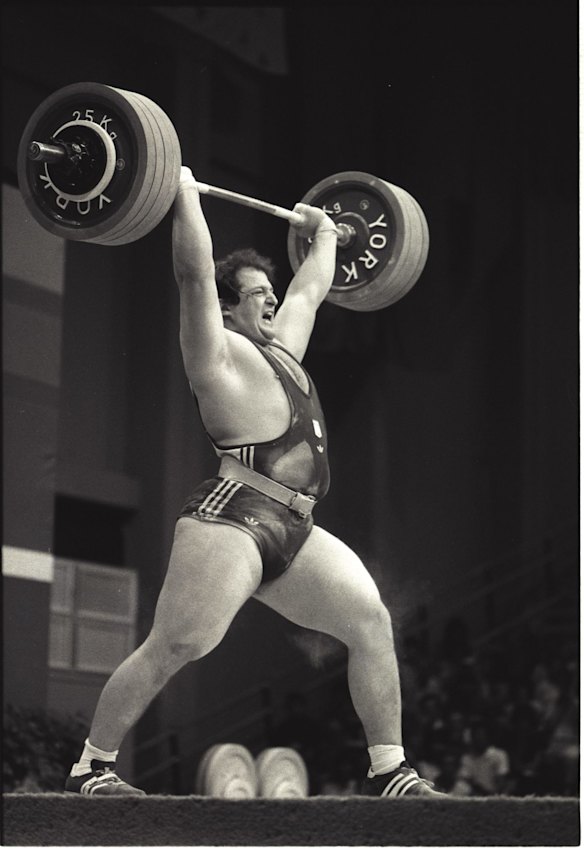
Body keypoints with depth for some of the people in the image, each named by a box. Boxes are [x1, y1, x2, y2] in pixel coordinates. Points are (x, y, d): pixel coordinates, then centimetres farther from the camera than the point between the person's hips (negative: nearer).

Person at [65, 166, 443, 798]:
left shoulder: (281, 346, 24)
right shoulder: (217, 351, 1)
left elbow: (312, 288, 39)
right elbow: (194, 272, -10)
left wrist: (324, 236, 47)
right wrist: (184, 194, -9)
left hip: (297, 533, 8)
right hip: (233, 523, -8)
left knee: (372, 623, -1)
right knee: (172, 649, -12)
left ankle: (388, 771, 4)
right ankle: (90, 769, -3)